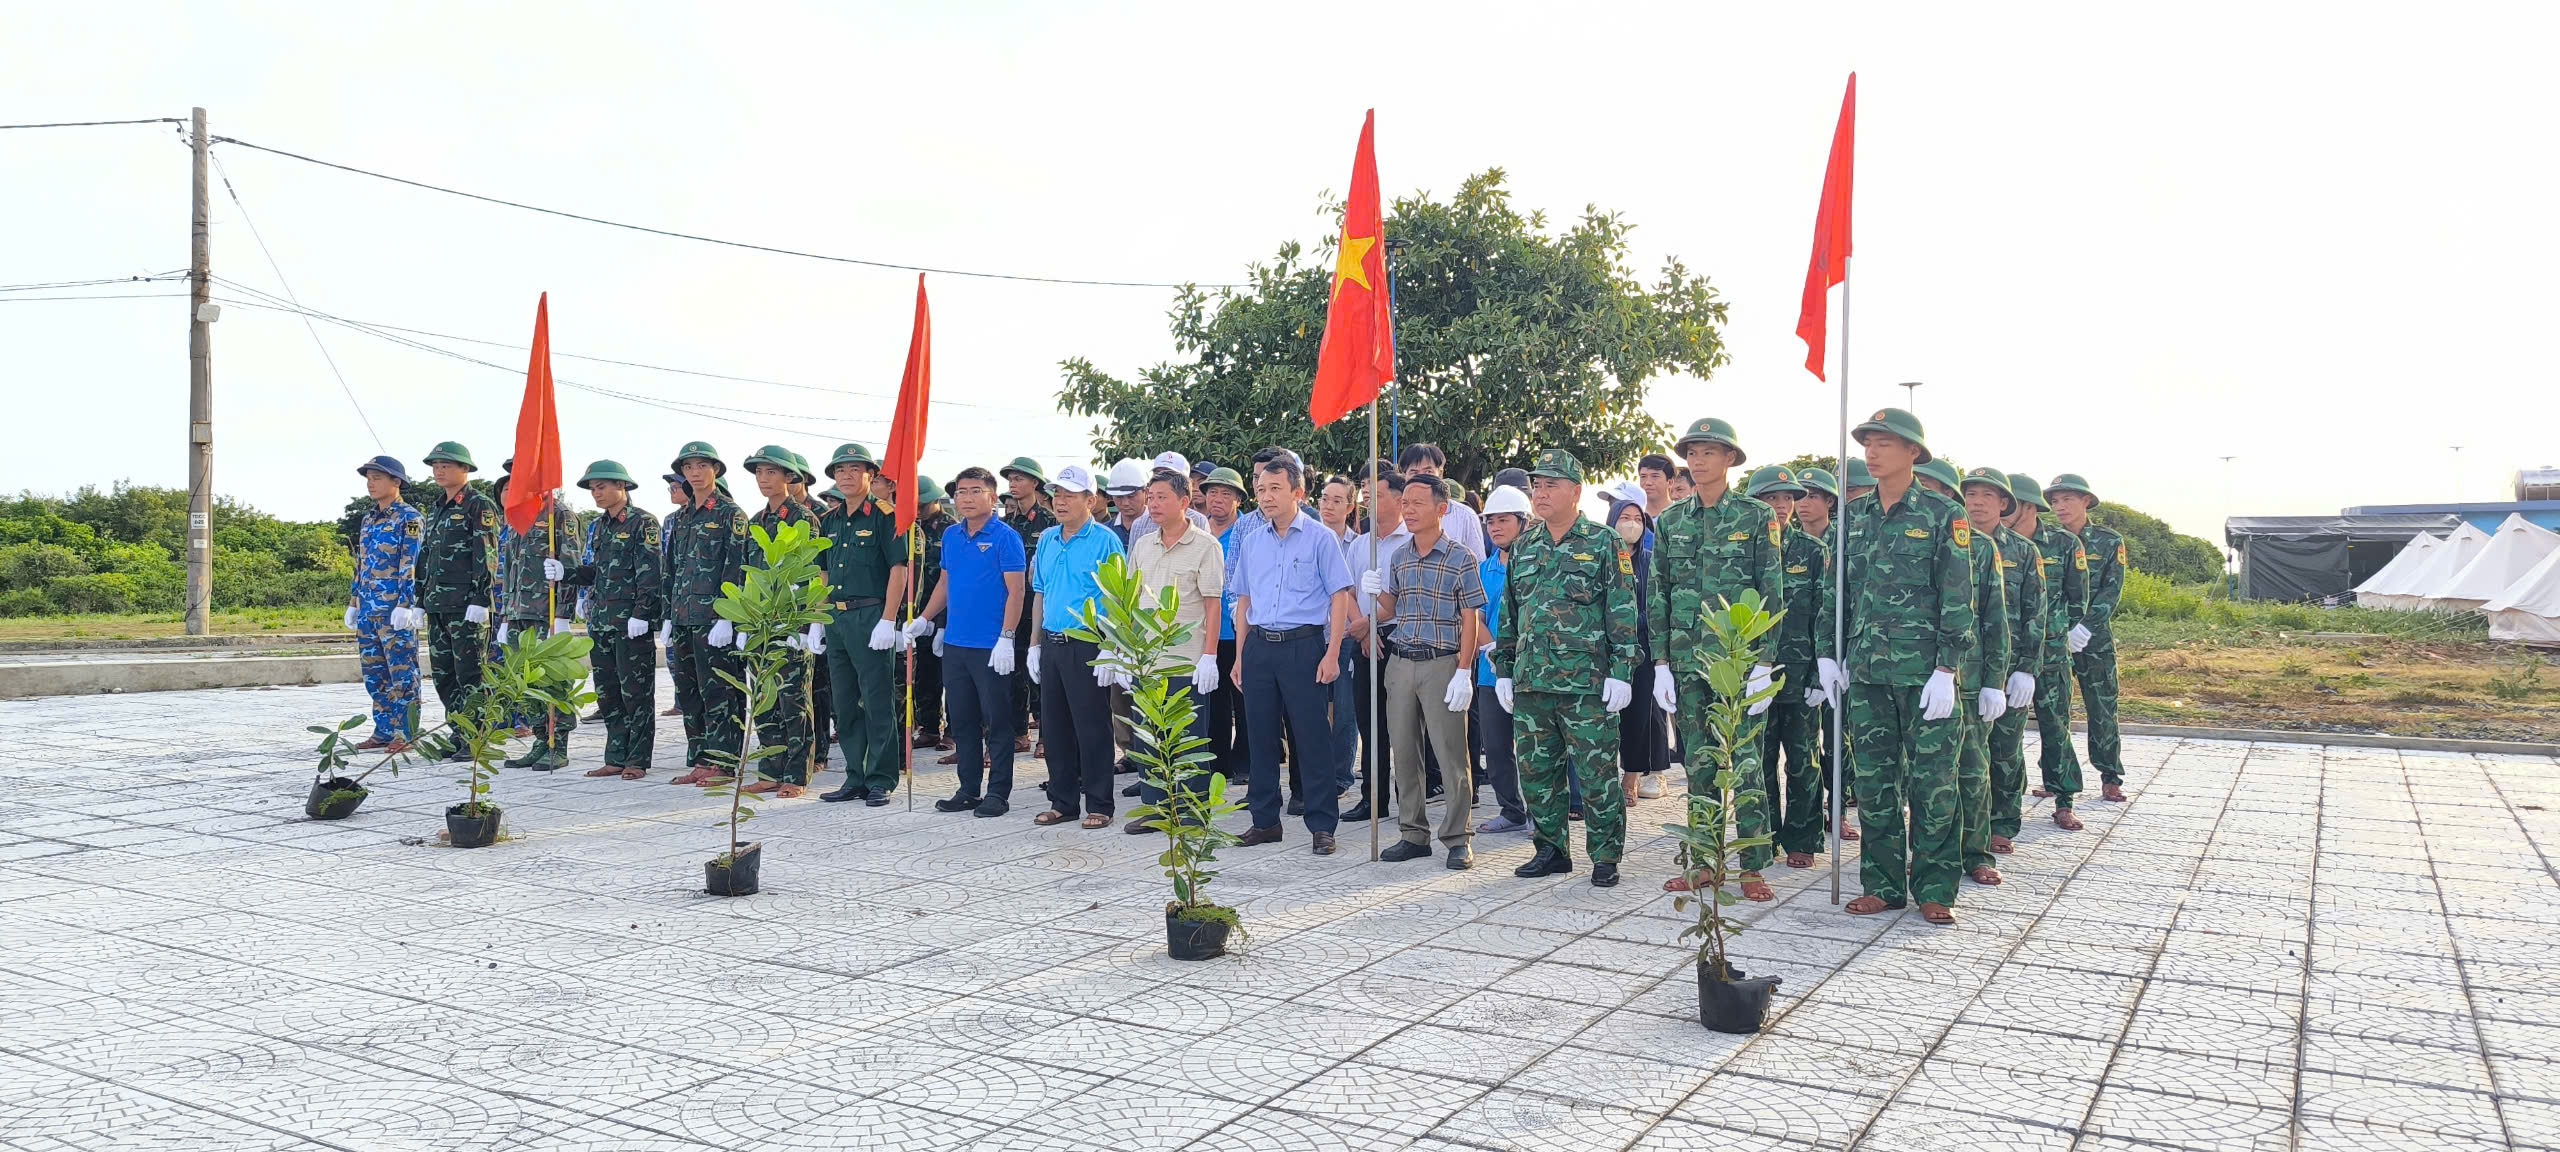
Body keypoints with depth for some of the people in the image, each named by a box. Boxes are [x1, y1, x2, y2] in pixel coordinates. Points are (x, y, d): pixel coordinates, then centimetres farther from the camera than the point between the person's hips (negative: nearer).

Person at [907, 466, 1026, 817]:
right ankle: (969, 790, 21)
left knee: (997, 721, 1)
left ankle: (998, 792, 9)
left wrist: (1006, 638, -17)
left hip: (991, 647, -7)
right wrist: (923, 620, 11)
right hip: (955, 644, 7)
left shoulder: (1005, 537, -8)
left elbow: (1016, 590, -12)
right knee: (961, 719, 12)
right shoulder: (950, 536, 11)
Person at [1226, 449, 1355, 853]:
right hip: (1259, 647, 5)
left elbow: (1340, 597, -4)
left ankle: (1322, 824, 5)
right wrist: (1240, 656, 11)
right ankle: (1265, 820, 19)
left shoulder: (1320, 538, -2)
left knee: (1313, 737, -2)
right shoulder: (1251, 541, 12)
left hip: (1304, 645, -5)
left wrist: (1332, 654, -12)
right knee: (1261, 736, 8)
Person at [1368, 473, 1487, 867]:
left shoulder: (1460, 558, -5)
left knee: (1452, 756, -3)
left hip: (1442, 663, -5)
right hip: (1400, 661, 6)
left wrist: (1463, 673, -14)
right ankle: (1413, 834, 18)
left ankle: (1458, 840, 6)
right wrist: (1378, 593, -4)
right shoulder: (1399, 557, 11)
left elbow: (1471, 620, -7)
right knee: (1404, 752, 8)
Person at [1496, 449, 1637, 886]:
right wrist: (1503, 670, 14)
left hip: (1586, 685, -5)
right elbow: (1509, 614, 19)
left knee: (1596, 774, -1)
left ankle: (1605, 858, 10)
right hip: (1530, 685, 5)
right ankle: (1551, 850, 22)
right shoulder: (1523, 548, 14)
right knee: (1536, 772, 9)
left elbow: (1623, 613, -5)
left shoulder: (1604, 544, -1)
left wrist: (1621, 673, -11)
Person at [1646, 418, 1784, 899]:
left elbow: (1772, 594, -3)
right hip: (1688, 660, 4)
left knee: (1746, 764, -2)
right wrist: (1661, 662, 4)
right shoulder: (1671, 521, 9)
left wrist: (1764, 665, -9)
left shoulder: (1757, 516, -1)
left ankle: (1753, 868, 6)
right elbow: (1657, 596, 10)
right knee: (1698, 764, 9)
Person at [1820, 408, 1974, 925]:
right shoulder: (1855, 514, 11)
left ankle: (1934, 889, 11)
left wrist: (1947, 668, -12)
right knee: (1873, 778, 7)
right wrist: (1827, 652, 9)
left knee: (1931, 780, 1)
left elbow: (1958, 597, -6)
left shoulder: (1942, 513, -3)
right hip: (1867, 669, 5)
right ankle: (1883, 884, 16)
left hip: (1924, 670, -4)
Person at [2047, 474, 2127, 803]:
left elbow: (2112, 590, -6)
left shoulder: (2110, 541, 2)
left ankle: (2111, 778, 12)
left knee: (2102, 709, 3)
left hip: (2095, 640, -1)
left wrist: (2085, 627, -18)